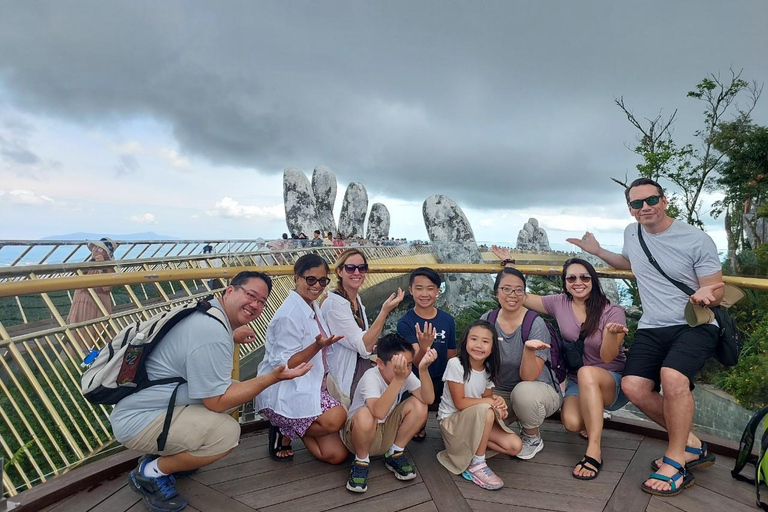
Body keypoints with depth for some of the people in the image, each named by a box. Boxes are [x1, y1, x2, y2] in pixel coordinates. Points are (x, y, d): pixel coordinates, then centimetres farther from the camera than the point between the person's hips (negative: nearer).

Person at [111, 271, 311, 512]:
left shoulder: (206, 312, 3)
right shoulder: (213, 334, -28)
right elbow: (218, 402, -24)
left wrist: (231, 338, 31)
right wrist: (272, 378, -25)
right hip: (138, 420, -10)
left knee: (232, 390, 9)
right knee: (227, 431, -25)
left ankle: (170, 454, 16)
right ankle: (150, 472, -1)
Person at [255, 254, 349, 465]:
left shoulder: (313, 307, 9)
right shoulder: (289, 315, -19)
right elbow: (284, 365, -21)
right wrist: (318, 346, -31)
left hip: (310, 388, 8)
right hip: (283, 394, -8)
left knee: (337, 455, -1)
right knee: (336, 417, -31)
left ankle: (289, 428, 17)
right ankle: (285, 433, -4)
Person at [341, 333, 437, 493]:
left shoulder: (407, 375, -11)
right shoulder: (371, 377, -29)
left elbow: (428, 399, -25)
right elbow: (379, 412, -46)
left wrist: (423, 369, -39)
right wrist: (398, 379, -52)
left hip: (387, 432, 5)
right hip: (359, 433, -5)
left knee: (419, 405, -17)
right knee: (365, 415, -40)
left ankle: (395, 454, 3)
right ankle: (361, 462, -8)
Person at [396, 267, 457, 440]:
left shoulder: (448, 320, -2)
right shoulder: (405, 322, -13)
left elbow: (451, 356, 9)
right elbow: (415, 362, -22)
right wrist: (424, 348, -44)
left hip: (441, 380, 3)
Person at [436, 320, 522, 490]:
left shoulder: (489, 369, -2)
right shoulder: (455, 364, -22)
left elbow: (488, 398, 0)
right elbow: (460, 403, -20)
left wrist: (497, 401, -22)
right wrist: (491, 402, -18)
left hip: (479, 420, 6)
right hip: (452, 420, -6)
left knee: (515, 446, -12)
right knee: (485, 411, -35)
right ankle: (477, 464, -19)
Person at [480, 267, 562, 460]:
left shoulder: (536, 324, -19)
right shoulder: (487, 320, -8)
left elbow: (529, 377, -25)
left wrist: (529, 349, -43)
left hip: (539, 389, -3)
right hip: (500, 393, 3)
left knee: (523, 392, -37)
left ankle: (533, 438, -3)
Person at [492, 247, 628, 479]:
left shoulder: (612, 312, -11)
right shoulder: (559, 304, -2)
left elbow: (607, 357, -15)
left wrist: (610, 332, -35)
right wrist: (509, 263, 1)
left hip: (612, 383, -3)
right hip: (578, 383, 3)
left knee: (586, 373, -38)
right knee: (572, 422, -27)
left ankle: (594, 450, -29)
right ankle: (593, 420, 12)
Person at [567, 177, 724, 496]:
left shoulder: (697, 240, -9)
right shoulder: (632, 233, 7)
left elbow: (717, 291, -6)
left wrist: (707, 294, -28)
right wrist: (598, 251, 22)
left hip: (695, 326, -4)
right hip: (652, 329, 5)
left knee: (672, 376, -32)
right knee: (633, 386, -15)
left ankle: (675, 462, -10)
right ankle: (690, 445, 10)